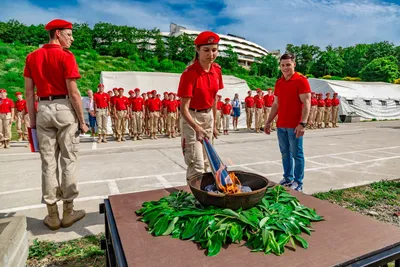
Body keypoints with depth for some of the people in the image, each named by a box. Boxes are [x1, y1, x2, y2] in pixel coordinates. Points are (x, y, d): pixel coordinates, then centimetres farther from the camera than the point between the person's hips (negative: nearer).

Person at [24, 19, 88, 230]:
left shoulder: (32, 57, 11)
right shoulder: (66, 56, -6)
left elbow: (28, 91, 9)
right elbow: (73, 92, -12)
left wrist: (32, 119, 14)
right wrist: (82, 121, -6)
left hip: (43, 110, 5)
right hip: (64, 109, -5)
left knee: (48, 162, 7)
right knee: (68, 161, 3)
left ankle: (52, 214, 15)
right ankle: (68, 211, 12)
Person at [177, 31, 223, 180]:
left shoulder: (217, 70, -3)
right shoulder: (189, 73, -23)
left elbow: (214, 98, 9)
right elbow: (184, 108, -28)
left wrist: (214, 123, 11)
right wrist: (197, 129, -43)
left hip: (209, 116, 7)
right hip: (192, 117, -6)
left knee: (205, 163, 15)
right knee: (196, 166, -8)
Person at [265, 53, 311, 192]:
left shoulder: (301, 80, -6)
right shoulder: (278, 82, 13)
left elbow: (306, 104, -12)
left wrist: (302, 123, -20)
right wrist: (268, 121, 14)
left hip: (295, 126, -6)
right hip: (281, 125, 6)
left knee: (297, 154, 1)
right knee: (285, 153, 12)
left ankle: (298, 183, 10)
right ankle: (288, 178, 23)